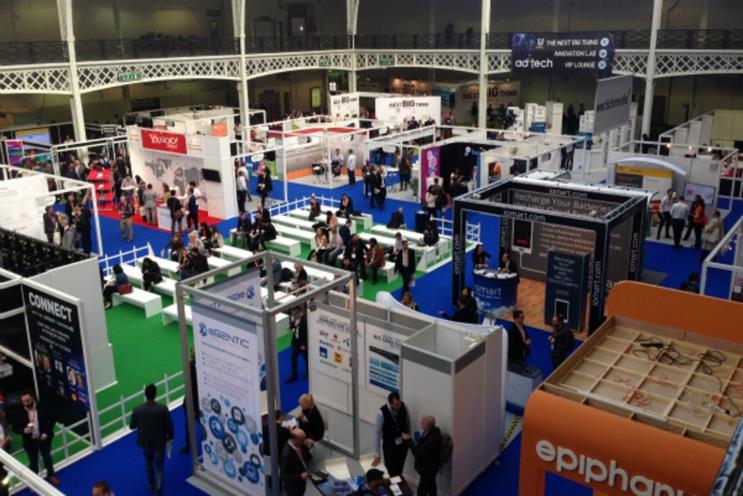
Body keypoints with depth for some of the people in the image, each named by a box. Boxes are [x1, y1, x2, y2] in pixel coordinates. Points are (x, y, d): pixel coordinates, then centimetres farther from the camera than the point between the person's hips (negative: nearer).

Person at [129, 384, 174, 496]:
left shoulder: (137, 410, -20)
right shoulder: (163, 408, -23)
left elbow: (132, 426, -5)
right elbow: (169, 425, -13)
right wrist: (170, 436, 5)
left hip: (145, 442, 2)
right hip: (159, 442, -2)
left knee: (149, 465, 27)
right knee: (159, 467, 11)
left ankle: (152, 486, 44)